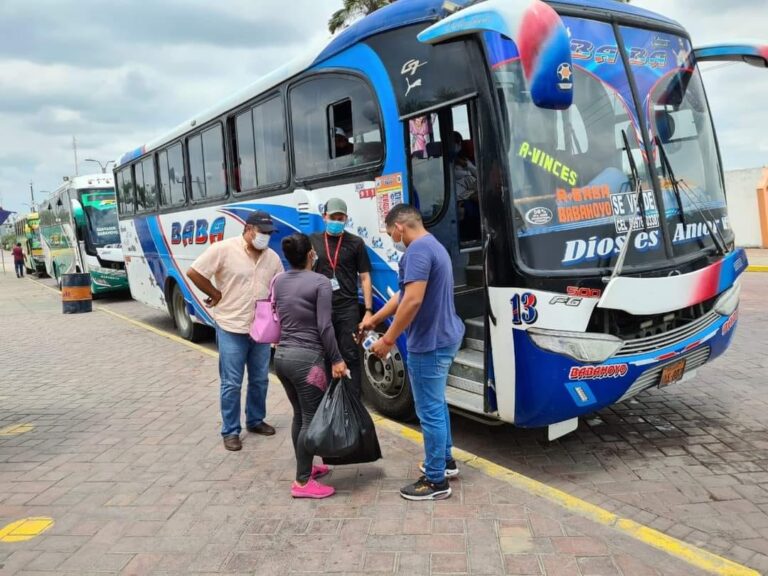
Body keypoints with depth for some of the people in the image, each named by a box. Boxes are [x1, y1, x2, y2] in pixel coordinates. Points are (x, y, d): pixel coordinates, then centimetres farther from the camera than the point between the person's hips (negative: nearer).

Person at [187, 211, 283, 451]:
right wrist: (216, 294, -6)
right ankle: (230, 431, 16)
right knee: (231, 383, 3)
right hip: (231, 328, -5)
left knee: (260, 380, 16)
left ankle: (255, 420, 34)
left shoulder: (273, 257, 5)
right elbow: (193, 272, -9)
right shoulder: (224, 249, -12)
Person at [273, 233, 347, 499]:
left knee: (300, 415, 18)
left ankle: (305, 467, 30)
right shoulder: (320, 282, -11)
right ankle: (302, 483, 5)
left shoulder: (279, 281, 9)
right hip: (307, 358, -7)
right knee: (312, 419, 1)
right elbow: (324, 326, -15)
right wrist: (336, 359, -9)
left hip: (282, 355, 7)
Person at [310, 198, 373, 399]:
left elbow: (365, 278, 2)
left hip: (348, 309, -2)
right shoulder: (313, 241, 7)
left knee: (350, 356, 1)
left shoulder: (356, 243, 2)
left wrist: (368, 310, -5)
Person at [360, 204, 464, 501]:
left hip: (430, 342, -11)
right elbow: (403, 295, 21)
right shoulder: (433, 246, 15)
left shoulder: (418, 250, -19)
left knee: (429, 411, 0)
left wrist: (388, 340, -20)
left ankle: (436, 480, 12)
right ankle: (445, 459, 37)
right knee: (436, 404, 23)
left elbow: (413, 300, -28)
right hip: (444, 336, 11)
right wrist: (373, 320, 27)